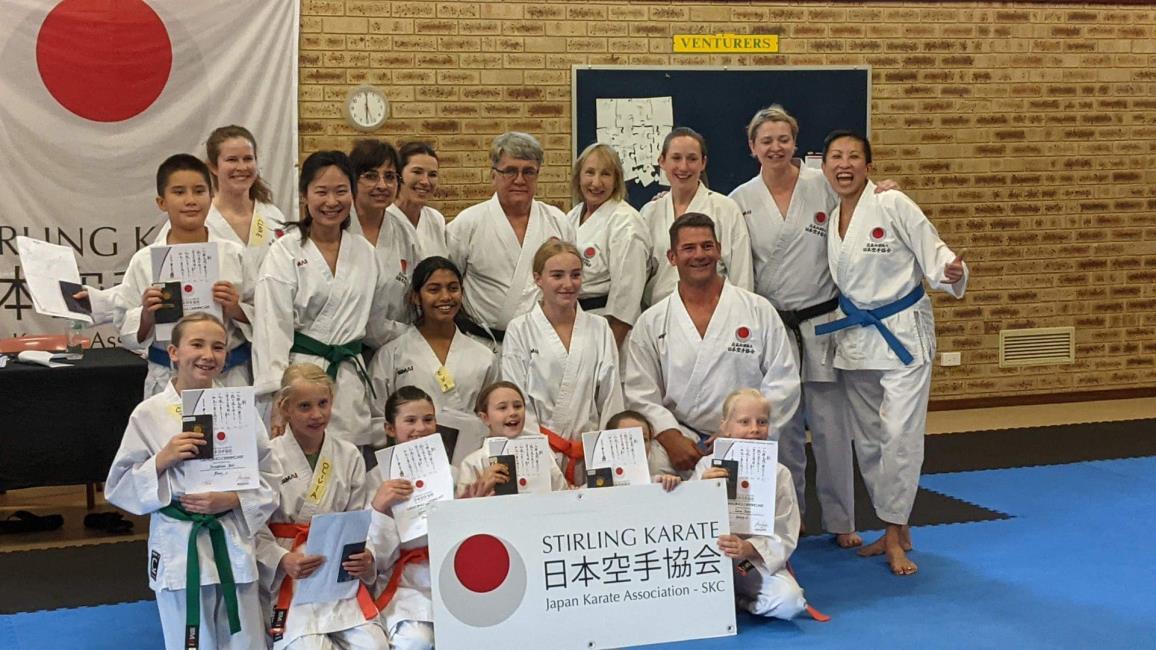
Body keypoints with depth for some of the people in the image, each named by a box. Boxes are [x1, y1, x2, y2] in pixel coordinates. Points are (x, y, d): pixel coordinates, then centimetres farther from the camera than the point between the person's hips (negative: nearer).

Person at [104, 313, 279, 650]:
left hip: (232, 544, 2)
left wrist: (231, 499, -13)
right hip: (178, 547, -2)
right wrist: (162, 460, -15)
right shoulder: (149, 414, -4)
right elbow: (120, 487, -1)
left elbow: (269, 479, 4)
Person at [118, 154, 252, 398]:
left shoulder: (233, 255, 1)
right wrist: (146, 316, -15)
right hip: (168, 383, 0)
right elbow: (127, 332, 4)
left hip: (229, 379, 0)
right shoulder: (145, 261, 0)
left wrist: (236, 310, -13)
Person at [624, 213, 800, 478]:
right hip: (678, 444, 0)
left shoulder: (758, 311, 9)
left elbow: (782, 383, 5)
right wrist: (671, 438, -11)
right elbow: (641, 394, 6)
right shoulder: (651, 323, 11)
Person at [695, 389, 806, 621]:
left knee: (788, 603, -26)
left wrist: (749, 548, -24)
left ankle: (734, 601, 0)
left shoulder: (778, 473, -2)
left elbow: (784, 535, -6)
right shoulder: (707, 465, 0)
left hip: (760, 561, 0)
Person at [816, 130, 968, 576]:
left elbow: (932, 252, -11)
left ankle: (893, 535, -3)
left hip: (903, 333, -6)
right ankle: (897, 530, 25)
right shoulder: (828, 218, 5)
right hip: (855, 336, 6)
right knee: (867, 440, 11)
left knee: (899, 434, -14)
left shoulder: (893, 206, -12)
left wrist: (951, 273, -30)